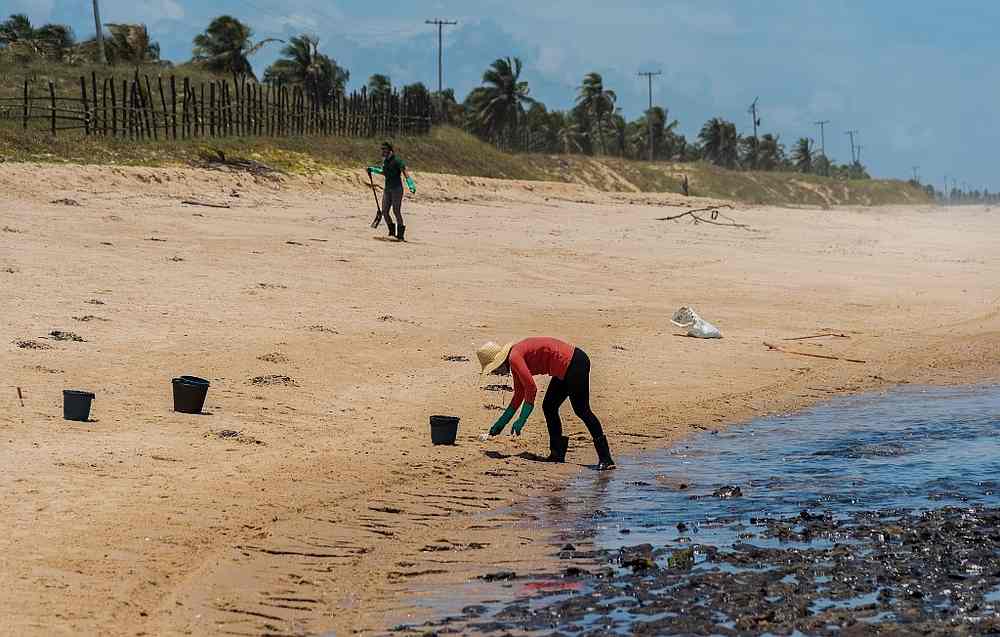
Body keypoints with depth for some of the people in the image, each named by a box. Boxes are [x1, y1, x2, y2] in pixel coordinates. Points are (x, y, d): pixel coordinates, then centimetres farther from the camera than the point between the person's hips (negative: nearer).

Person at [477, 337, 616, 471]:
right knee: (549, 407, 13)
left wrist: (520, 422, -11)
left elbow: (531, 389, -17)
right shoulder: (515, 362, 16)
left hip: (574, 363, -11)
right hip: (565, 369, 11)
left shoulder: (514, 357, -14)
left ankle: (605, 459, -14)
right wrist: (496, 428, 25)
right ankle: (557, 454, 16)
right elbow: (518, 398, 22)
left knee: (581, 410, -12)